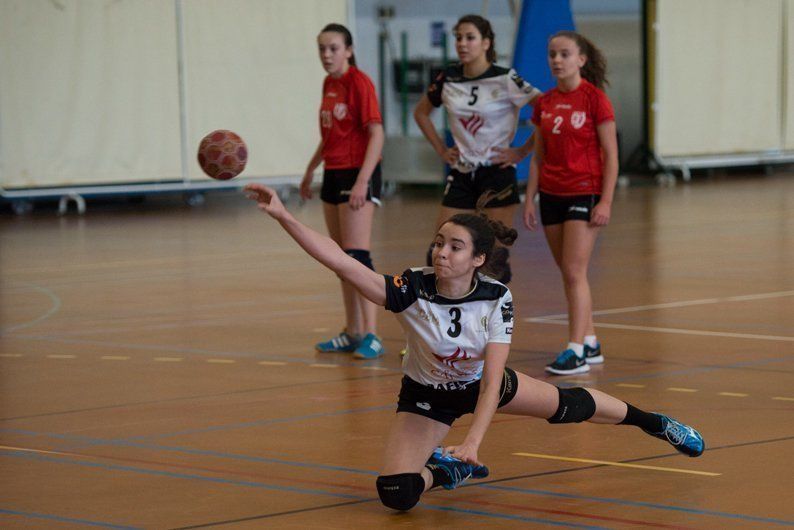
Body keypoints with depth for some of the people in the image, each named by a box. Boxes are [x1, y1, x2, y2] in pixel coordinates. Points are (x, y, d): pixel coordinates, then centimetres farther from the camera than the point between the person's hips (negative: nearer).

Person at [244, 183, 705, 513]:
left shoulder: (496, 298, -27)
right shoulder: (411, 291, -32)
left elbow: (492, 379, -30)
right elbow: (340, 261, -43)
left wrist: (473, 440, -43)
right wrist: (283, 216, -53)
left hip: (480, 384, 1)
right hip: (427, 398, -1)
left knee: (568, 405, 14)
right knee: (396, 494, -21)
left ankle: (650, 422, 43)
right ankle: (444, 470, 13)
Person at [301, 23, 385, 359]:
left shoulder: (359, 83, -13)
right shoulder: (329, 84, 11)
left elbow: (376, 134, -18)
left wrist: (362, 181, -26)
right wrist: (311, 170, 27)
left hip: (358, 173, -9)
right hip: (333, 174, 9)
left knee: (357, 256, -14)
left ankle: (371, 336, -14)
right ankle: (353, 333, 19)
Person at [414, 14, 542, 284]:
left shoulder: (505, 80, -11)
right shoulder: (448, 79, 3)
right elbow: (421, 112, 20)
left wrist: (522, 152, -13)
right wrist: (441, 149, 11)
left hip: (497, 173, -5)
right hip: (461, 174, 5)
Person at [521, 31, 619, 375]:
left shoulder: (594, 99, -8)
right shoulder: (544, 103, 8)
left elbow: (611, 155, -9)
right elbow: (538, 156, 13)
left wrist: (606, 201, -14)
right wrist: (530, 199, 7)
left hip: (584, 193, -6)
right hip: (552, 195, 6)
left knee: (574, 272, -12)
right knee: (569, 273, 10)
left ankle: (575, 351, -11)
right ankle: (590, 343, 20)